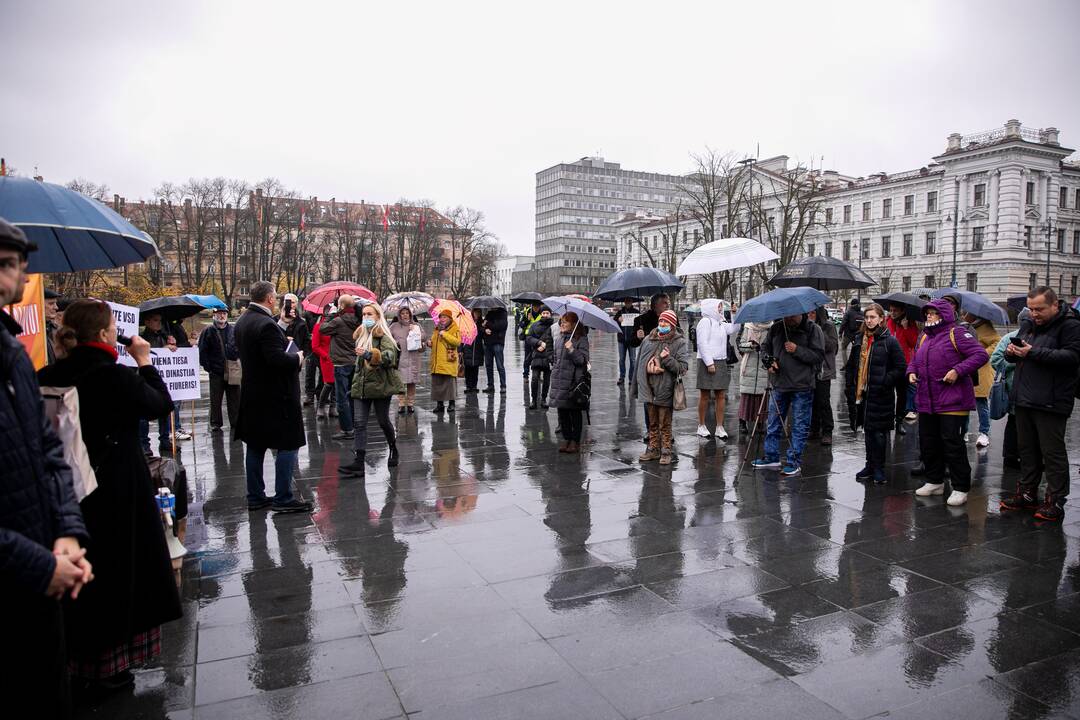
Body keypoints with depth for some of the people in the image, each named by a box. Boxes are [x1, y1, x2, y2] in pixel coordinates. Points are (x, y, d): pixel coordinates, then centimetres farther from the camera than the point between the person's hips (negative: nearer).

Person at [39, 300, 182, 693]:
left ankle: (77, 657, 37)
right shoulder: (117, 377, -20)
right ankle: (108, 666, 21)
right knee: (117, 572, 10)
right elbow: (162, 404, -6)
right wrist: (144, 361, 1)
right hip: (118, 491, -6)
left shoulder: (49, 376, -4)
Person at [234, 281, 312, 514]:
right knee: (288, 444, 0)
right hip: (275, 396, -9)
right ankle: (283, 498, 3)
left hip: (252, 394, 10)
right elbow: (278, 359, -28)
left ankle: (255, 497, 22)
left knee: (255, 446, 14)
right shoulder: (266, 324, -21)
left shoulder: (242, 322, 8)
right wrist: (297, 358, -9)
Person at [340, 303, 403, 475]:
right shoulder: (361, 335, 14)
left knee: (383, 421, 6)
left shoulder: (383, 335, -7)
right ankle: (359, 462, -7)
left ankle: (393, 450, 32)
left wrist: (369, 355, -33)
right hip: (361, 386, 6)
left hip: (380, 385, -6)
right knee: (359, 423, -3)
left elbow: (389, 356, -23)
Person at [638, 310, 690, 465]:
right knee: (652, 422, 16)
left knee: (665, 424, 5)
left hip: (665, 389, -4)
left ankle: (666, 451, 17)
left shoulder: (680, 343, -6)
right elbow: (640, 360, 11)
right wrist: (649, 368, -8)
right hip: (649, 388, 4)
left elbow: (683, 367, -11)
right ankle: (653, 449, 29)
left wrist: (667, 358, -22)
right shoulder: (649, 339, 4)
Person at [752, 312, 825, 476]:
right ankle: (771, 457, 26)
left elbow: (819, 356, -12)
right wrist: (769, 361, -2)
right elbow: (766, 348, 18)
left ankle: (794, 461, 12)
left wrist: (797, 350, -20)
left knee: (800, 426, 3)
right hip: (779, 384, 5)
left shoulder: (812, 330, -6)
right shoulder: (776, 328, 6)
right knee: (774, 422, 13)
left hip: (802, 388, -4)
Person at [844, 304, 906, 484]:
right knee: (868, 431, 13)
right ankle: (870, 466, 24)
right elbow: (850, 366, 18)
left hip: (881, 396, -6)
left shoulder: (890, 341, -7)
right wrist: (850, 387, 9)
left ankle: (878, 468, 12)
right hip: (862, 394, 6)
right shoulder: (860, 341, 12)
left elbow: (901, 367, -8)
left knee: (879, 433, -1)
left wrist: (885, 382, -16)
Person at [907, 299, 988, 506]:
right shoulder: (925, 336, 15)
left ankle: (960, 488, 5)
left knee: (952, 443, -6)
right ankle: (934, 481, 29)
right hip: (926, 401, 8)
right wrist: (912, 371, 6)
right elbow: (915, 359, 26)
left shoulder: (956, 334, -8)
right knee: (928, 443, 14)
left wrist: (958, 370, -22)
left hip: (951, 402, -8)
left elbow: (980, 354, -14)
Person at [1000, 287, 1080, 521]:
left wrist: (1034, 353, -23)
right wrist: (1011, 352, -3)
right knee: (1027, 449, 15)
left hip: (1050, 403, -7)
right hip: (1024, 400, 7)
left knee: (1053, 453, -1)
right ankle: (1027, 493, 25)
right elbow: (1012, 357, 21)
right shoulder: (1028, 325, 14)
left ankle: (1055, 502, 6)